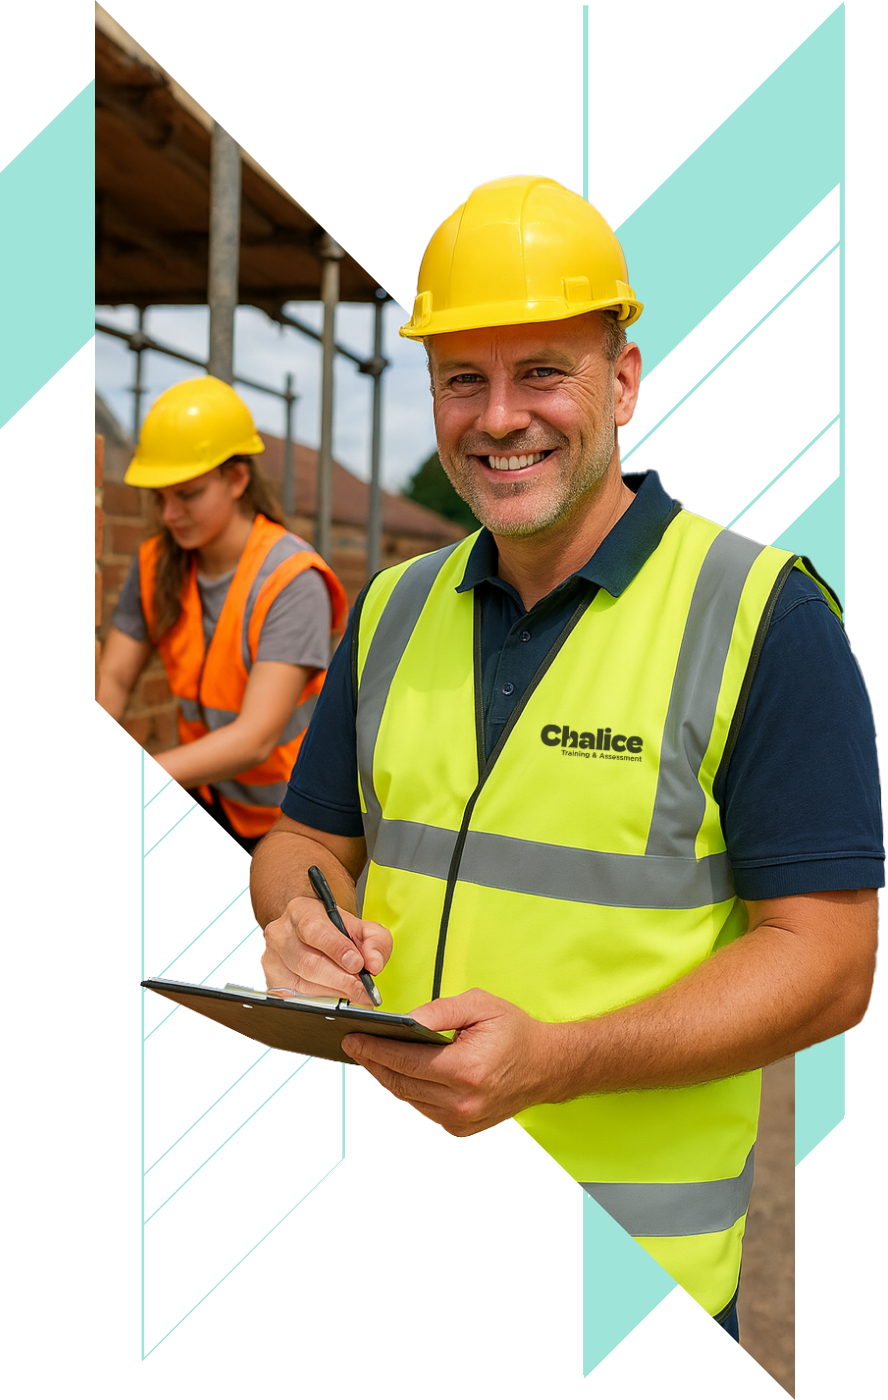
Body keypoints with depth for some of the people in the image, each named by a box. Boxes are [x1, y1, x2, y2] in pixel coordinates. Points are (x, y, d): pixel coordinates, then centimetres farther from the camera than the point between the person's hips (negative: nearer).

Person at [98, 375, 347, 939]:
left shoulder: (292, 581, -25)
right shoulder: (157, 565, -4)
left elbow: (257, 737, -33)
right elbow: (113, 680, -7)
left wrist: (153, 773, -47)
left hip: (293, 813, -5)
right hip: (213, 799, 5)